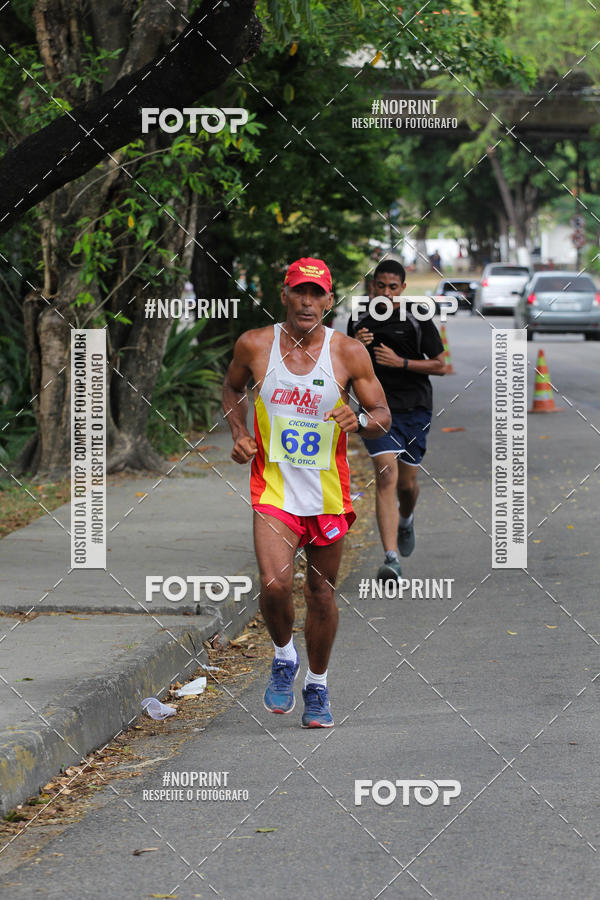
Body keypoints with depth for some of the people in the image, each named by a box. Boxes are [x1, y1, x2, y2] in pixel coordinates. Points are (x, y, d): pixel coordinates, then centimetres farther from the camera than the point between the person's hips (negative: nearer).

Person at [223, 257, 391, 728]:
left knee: (322, 592, 10)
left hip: (328, 492, 1)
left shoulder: (348, 352, -5)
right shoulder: (255, 345, -3)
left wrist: (359, 419, -22)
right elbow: (233, 387, 18)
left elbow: (384, 417, 0)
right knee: (275, 585, -19)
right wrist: (239, 433, 2)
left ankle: (318, 686, 30)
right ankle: (284, 658, 12)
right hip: (274, 488, -1)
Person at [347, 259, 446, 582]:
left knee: (407, 482, 9)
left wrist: (401, 362, -15)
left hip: (413, 409, 0)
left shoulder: (418, 320, -4)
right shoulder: (359, 319, 4)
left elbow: (439, 364, -2)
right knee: (386, 476, -16)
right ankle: (391, 559, -22)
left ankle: (406, 519, 48)